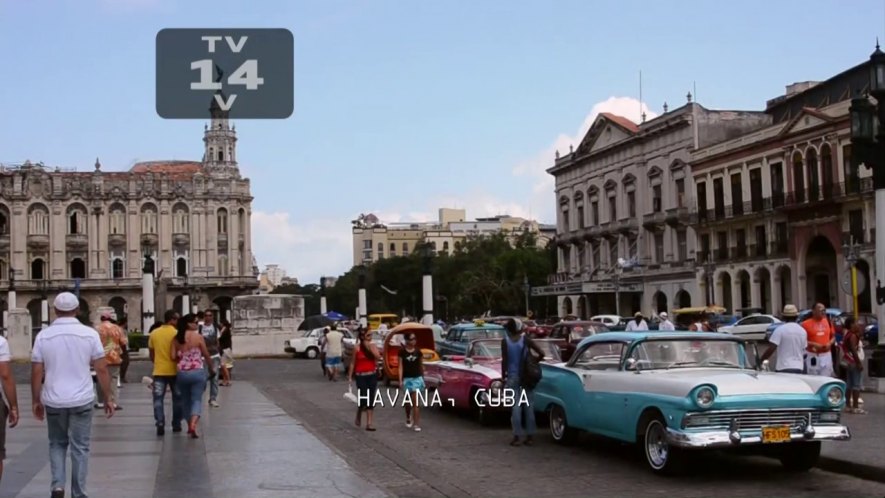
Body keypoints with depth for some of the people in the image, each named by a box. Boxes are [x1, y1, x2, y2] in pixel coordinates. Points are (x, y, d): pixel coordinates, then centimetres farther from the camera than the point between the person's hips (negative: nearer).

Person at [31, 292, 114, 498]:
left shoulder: (43, 336, -2)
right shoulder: (89, 334, -5)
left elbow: (36, 373, -1)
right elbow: (102, 369, -4)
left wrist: (36, 401, 10)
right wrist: (108, 398, 4)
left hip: (53, 401, 1)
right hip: (81, 400, -1)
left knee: (57, 444, 20)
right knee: (80, 448, 8)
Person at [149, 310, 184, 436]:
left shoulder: (154, 333, 4)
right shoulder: (176, 333, -9)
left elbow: (151, 354, 10)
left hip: (159, 371, 2)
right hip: (174, 370, -2)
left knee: (158, 399, 2)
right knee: (177, 398, 12)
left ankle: (160, 423, -13)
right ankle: (176, 424, 16)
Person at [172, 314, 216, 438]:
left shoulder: (176, 338, 2)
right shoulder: (198, 337, -7)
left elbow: (173, 356, -5)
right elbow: (207, 355, -2)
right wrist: (212, 369, 14)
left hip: (182, 373, 3)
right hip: (197, 372, -3)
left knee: (186, 400, 18)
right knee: (197, 400, 2)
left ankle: (190, 425, 29)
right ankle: (193, 425, -18)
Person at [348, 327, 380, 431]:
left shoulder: (373, 346, 4)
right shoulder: (357, 348, -3)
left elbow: (378, 356, -12)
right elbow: (353, 363, 1)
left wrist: (370, 347, -18)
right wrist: (350, 376, -1)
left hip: (372, 375, 3)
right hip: (361, 376, -3)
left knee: (370, 399, 2)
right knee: (363, 398, -6)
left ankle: (369, 423, 5)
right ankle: (358, 418, 22)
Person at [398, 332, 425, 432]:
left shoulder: (418, 352, 2)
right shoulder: (402, 352, -3)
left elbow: (421, 366, 11)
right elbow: (401, 367, -4)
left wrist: (423, 378, 15)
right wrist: (400, 380, -10)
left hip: (417, 378, 0)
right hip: (407, 378, 0)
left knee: (415, 402, -8)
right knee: (408, 401, 14)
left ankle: (417, 424, -9)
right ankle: (408, 418, 40)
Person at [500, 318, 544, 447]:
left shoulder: (505, 341, -5)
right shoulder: (526, 339, -2)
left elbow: (504, 361, -6)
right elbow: (541, 354, -6)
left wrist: (503, 377, 2)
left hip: (513, 377, -1)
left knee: (516, 407, 0)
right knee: (529, 406, 7)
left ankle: (517, 436, -1)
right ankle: (530, 436, 9)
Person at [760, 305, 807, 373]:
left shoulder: (780, 329, -9)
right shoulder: (802, 331, 8)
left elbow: (771, 348, -15)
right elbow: (804, 348, 15)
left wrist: (760, 361, -9)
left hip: (783, 368, -5)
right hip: (798, 368, 6)